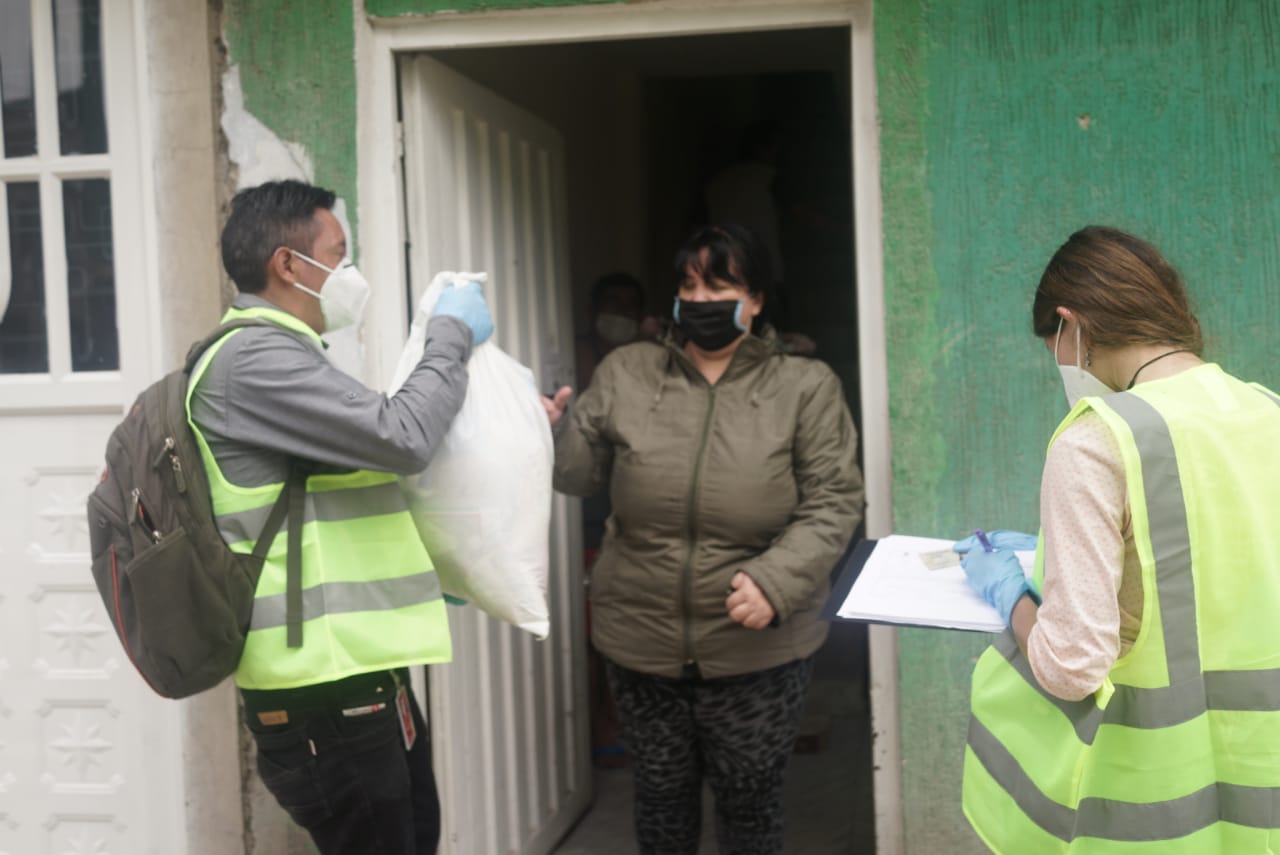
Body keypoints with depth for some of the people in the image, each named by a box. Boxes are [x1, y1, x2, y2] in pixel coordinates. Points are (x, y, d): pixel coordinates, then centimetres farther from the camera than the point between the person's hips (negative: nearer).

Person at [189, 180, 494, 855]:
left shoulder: (275, 357, 18)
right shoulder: (253, 359, -16)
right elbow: (401, 436, -22)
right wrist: (452, 336, -7)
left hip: (353, 670, 10)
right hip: (319, 683, -10)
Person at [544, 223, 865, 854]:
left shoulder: (805, 387, -5)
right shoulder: (625, 374, 2)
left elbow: (833, 503, -8)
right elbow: (579, 470, 4)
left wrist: (776, 581, -22)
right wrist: (551, 435, -18)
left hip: (758, 650, -2)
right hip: (641, 643, 2)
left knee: (750, 802, 14)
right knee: (660, 797, 19)